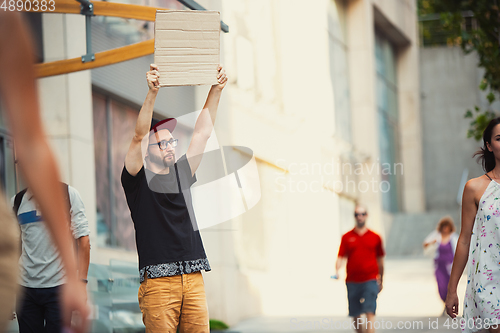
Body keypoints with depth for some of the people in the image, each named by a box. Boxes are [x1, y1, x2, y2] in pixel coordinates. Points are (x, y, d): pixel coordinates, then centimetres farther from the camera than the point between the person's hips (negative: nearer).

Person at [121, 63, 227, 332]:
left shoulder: (181, 175, 18)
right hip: (158, 279, -5)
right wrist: (152, 93, -20)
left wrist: (216, 91, 13)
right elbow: (139, 136, -10)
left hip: (193, 277, 5)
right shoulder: (138, 179, 3)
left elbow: (202, 132, 18)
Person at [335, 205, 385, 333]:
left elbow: (380, 260, 14)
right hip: (352, 281, 2)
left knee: (370, 313, -13)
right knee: (355, 316, 8)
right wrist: (336, 270, -16)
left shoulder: (375, 237, 7)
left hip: (370, 280, -1)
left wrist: (381, 281, 17)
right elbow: (341, 257, 3)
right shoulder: (347, 237, 6)